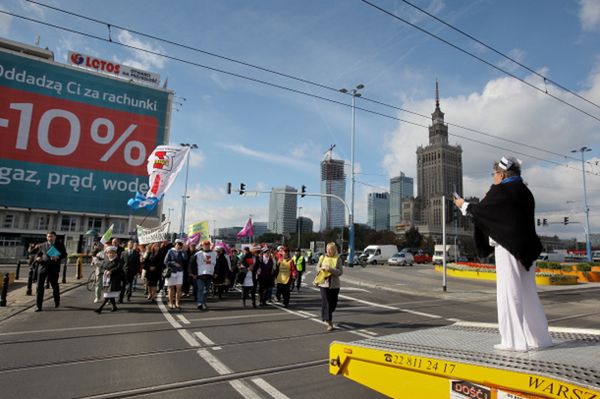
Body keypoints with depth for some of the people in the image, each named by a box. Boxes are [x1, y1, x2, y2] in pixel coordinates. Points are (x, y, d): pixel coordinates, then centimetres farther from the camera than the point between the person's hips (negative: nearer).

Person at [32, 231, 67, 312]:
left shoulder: (60, 245, 7)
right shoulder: (42, 246, 12)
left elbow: (64, 254, 2)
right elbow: (37, 254, 16)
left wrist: (58, 257, -17)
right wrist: (37, 258, -7)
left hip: (54, 268, -1)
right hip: (43, 267, 1)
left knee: (55, 286, 11)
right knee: (40, 286, -3)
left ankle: (57, 301, 33)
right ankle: (38, 305, 3)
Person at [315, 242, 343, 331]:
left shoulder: (338, 259, -3)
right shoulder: (322, 258, 2)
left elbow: (340, 272, -9)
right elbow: (317, 267, 8)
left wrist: (331, 269, -23)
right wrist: (322, 268, -14)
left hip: (334, 284, 1)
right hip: (323, 283, 0)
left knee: (333, 303, 12)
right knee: (326, 303, -5)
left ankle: (327, 317, 40)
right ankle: (329, 323, 0)